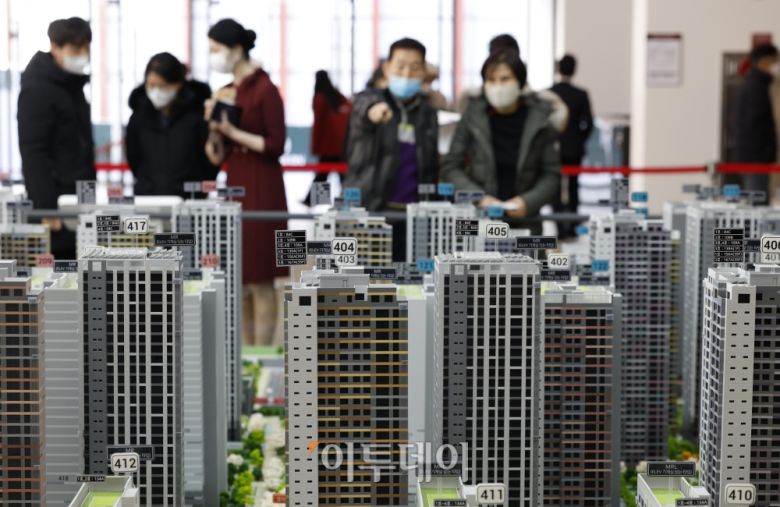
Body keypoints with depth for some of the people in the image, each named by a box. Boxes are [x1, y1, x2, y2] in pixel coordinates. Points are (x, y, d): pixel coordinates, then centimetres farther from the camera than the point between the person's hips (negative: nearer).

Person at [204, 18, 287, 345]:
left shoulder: (265, 90, -8)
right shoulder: (227, 93, 12)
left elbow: (275, 145, -13)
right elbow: (217, 157, 12)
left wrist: (233, 131, -15)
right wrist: (214, 125, -5)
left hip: (260, 191, -8)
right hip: (234, 188, 8)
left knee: (259, 280, -5)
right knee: (238, 281, 10)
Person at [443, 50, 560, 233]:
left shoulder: (540, 119, 1)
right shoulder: (473, 116, 1)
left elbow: (552, 174, 4)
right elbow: (451, 168, 4)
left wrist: (528, 202, -13)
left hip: (524, 222, 0)